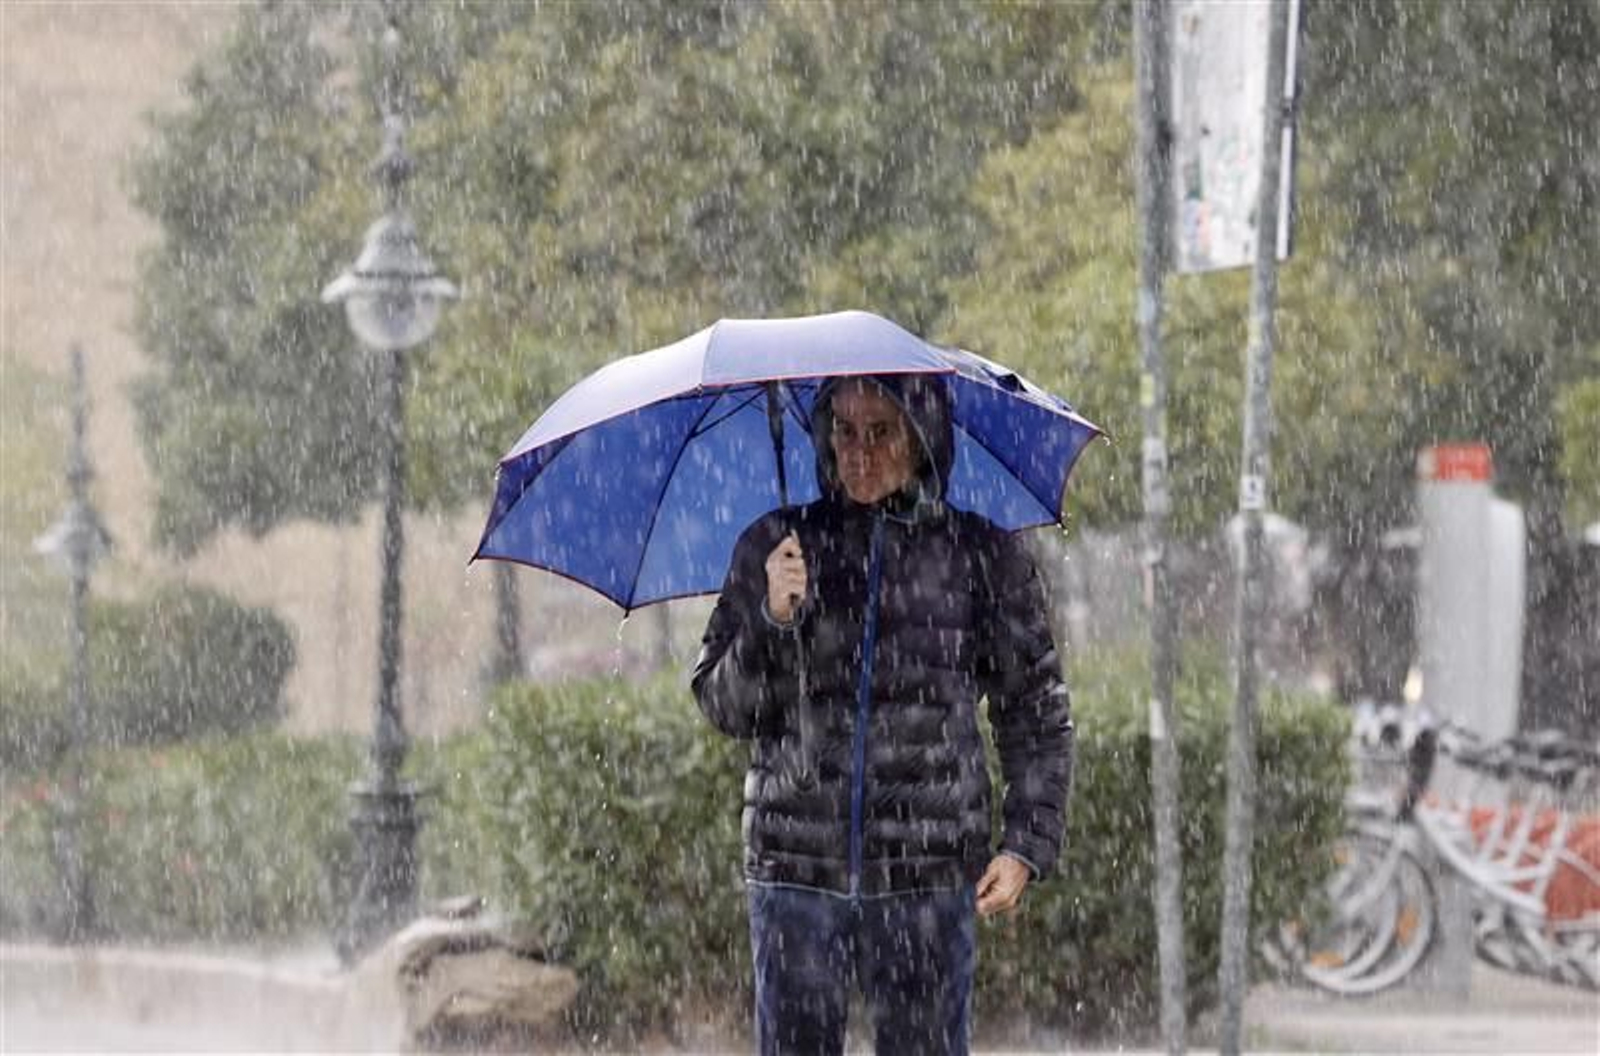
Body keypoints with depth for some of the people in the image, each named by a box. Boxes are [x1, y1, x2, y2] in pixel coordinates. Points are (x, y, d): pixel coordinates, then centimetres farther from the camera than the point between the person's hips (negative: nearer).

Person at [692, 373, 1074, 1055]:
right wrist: (772, 620, -12)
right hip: (796, 870, 1)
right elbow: (722, 707, 6)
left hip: (927, 877, -1)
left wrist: (1028, 844, -2)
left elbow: (1037, 717, 9)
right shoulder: (775, 545, 7)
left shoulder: (984, 555, 4)